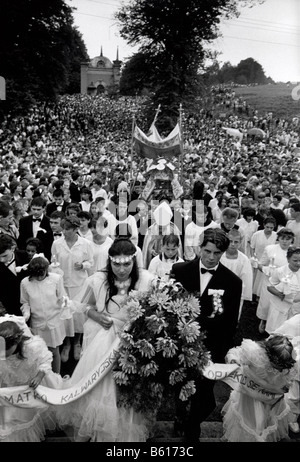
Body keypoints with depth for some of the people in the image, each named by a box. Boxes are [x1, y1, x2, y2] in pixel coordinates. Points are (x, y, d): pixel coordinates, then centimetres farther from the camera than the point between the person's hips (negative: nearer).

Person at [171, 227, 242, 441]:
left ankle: (192, 431, 40)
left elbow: (230, 324, -3)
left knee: (203, 395, 12)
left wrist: (223, 352, -3)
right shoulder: (179, 270, -7)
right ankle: (182, 418, 50)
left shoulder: (233, 282, -9)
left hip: (210, 350, -1)